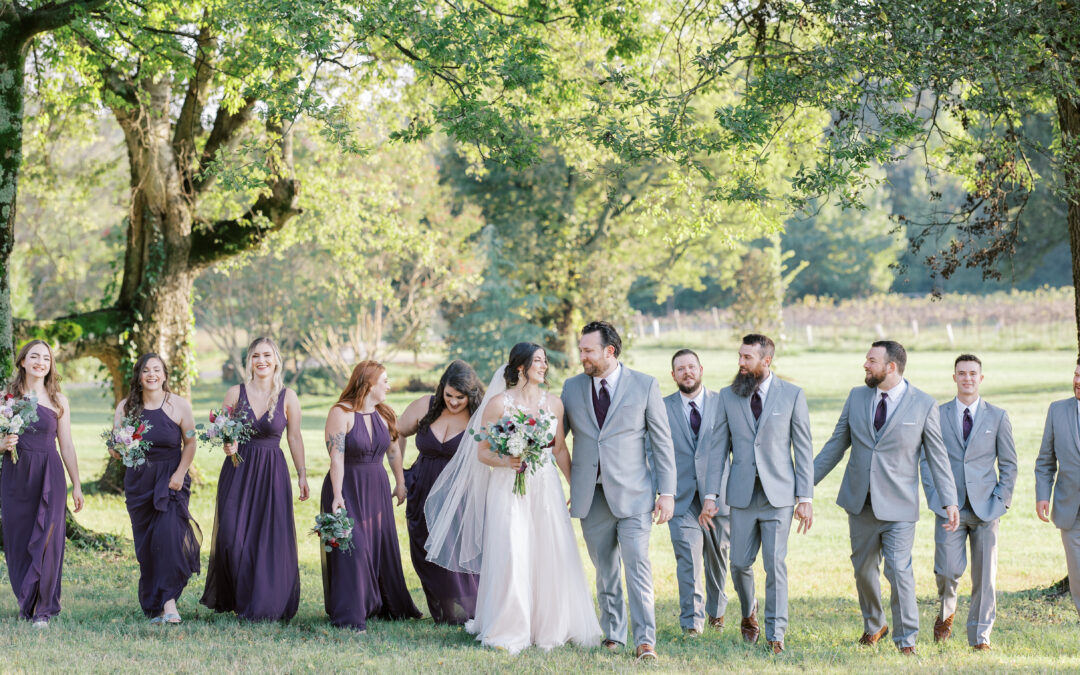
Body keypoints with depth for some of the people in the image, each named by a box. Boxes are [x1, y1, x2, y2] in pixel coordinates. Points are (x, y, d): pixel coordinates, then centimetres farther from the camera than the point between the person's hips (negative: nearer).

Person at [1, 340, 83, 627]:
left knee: (47, 540, -7)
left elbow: (67, 446, 9)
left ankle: (43, 609, -2)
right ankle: (25, 603, 16)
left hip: (50, 476, 0)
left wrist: (77, 486, 7)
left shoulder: (59, 401, 7)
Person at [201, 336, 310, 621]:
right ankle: (232, 598, 14)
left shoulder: (288, 397, -1)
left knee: (270, 538, -3)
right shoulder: (235, 393, 1)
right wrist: (228, 445, -14)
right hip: (238, 469, 1)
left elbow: (294, 437, 5)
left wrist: (302, 474, 1)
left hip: (272, 472, -1)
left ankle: (265, 605, 7)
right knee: (233, 536, -3)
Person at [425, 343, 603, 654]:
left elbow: (560, 449, 13)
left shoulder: (553, 403, 8)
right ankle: (508, 631, 2)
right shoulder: (498, 403, -3)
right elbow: (482, 452, -1)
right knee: (510, 556, -7)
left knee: (551, 555, 1)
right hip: (508, 488, -3)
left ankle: (549, 626, 14)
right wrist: (505, 461, -19)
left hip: (545, 488, 4)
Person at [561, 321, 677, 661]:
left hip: (632, 493, -3)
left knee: (638, 565, -11)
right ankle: (613, 634, 21)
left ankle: (645, 640, -11)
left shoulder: (645, 386, 0)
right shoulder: (572, 387, 8)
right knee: (604, 572, 9)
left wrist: (667, 492, -4)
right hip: (591, 496, 3)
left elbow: (662, 442, 1)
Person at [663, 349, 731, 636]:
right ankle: (692, 621, -7)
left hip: (717, 495, 1)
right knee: (688, 558, -12)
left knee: (717, 557, 12)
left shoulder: (722, 403, 4)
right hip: (682, 497, -1)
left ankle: (716, 610, 34)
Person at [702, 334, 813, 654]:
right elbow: (719, 447, 7)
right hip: (742, 494, 2)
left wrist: (805, 498, -5)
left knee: (775, 564, -6)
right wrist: (710, 494, 0)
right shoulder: (728, 396, 5)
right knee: (740, 563, 5)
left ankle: (776, 633, 3)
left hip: (778, 494, -2)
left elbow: (804, 450, 0)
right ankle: (749, 613, 33)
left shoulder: (792, 395, -1)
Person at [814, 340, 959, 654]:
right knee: (863, 570, 13)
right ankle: (874, 626, 34)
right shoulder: (857, 397, 5)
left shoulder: (923, 405, -5)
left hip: (898, 507, -4)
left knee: (899, 570, -11)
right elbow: (836, 445, 12)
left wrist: (950, 502, -8)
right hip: (860, 502, 4)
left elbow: (938, 457, -2)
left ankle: (906, 639, 0)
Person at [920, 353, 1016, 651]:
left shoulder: (997, 417, 6)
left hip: (985, 508, 1)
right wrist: (935, 498, -3)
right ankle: (946, 612, 20)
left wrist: (1002, 500, -1)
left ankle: (980, 636, 13)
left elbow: (1008, 464, 8)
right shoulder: (937, 416, 6)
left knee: (984, 575, 0)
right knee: (948, 571, -11)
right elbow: (927, 459, 8)